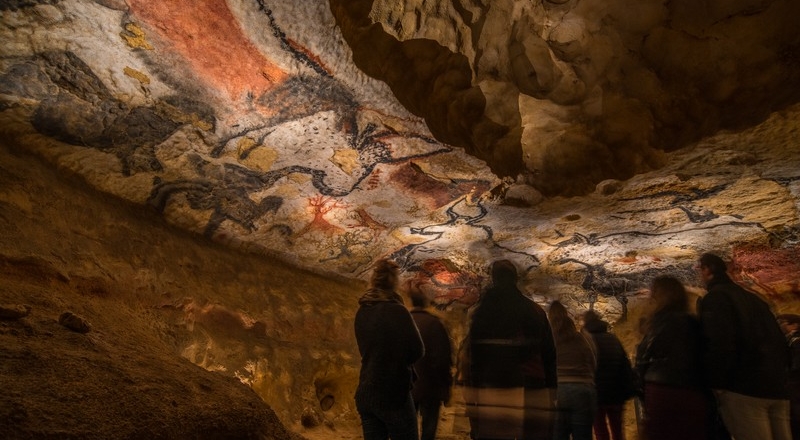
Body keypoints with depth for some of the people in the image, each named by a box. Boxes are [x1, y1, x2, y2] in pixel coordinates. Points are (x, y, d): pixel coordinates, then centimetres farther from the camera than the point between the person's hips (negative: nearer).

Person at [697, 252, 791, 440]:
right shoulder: (752, 298, 22)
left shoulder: (714, 298, -5)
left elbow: (719, 344, -17)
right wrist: (781, 377, 24)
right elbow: (779, 341, 22)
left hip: (744, 386, -9)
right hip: (776, 386, 9)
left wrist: (715, 384, -10)